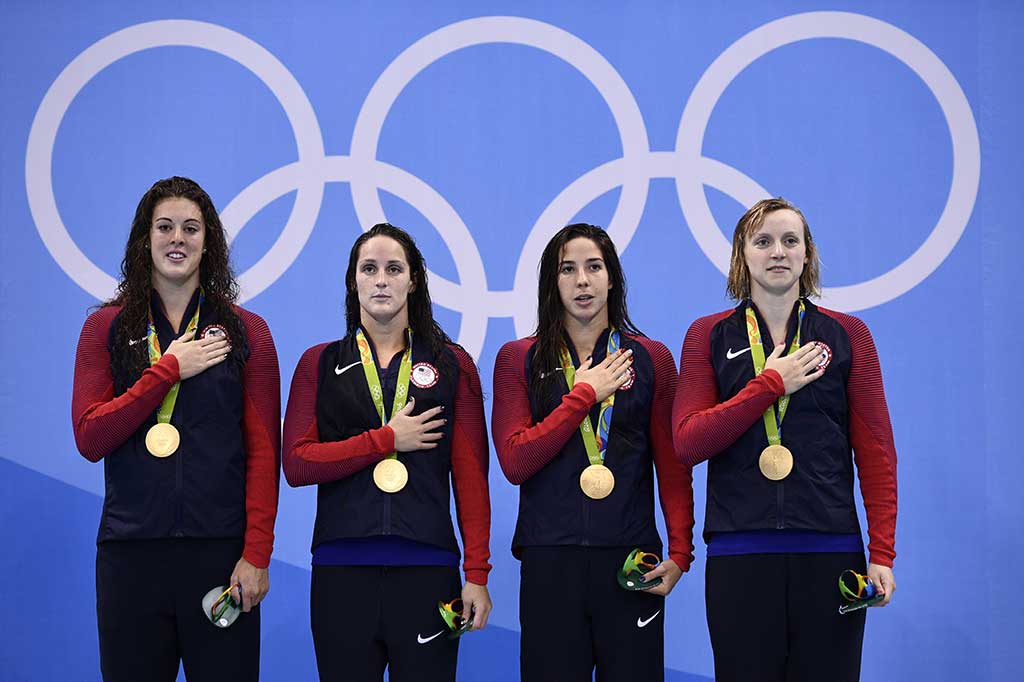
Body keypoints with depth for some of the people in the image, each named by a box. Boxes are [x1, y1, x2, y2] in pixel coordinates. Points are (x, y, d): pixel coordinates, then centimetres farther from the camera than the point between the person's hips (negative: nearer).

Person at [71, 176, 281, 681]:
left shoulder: (246, 331, 6)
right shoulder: (107, 328, 7)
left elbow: (263, 451, 1)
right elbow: (90, 439, -3)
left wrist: (257, 554, -8)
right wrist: (168, 370, -8)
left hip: (219, 548, 0)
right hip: (130, 550, 1)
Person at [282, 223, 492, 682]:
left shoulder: (453, 364, 8)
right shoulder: (320, 364, 10)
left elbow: (471, 475, 3)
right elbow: (296, 465, -1)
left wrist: (477, 574, -4)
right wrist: (386, 440, -7)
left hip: (427, 566, 0)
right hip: (342, 567, 1)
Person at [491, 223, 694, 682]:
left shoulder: (651, 359, 8)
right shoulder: (518, 360, 6)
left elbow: (672, 466, 4)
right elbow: (515, 463, -6)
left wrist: (680, 552, -6)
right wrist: (583, 395, -6)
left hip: (630, 557, 1)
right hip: (549, 558, 0)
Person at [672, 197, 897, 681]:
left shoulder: (848, 335, 7)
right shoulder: (709, 336, 7)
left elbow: (876, 451, 4)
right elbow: (687, 442, -4)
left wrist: (882, 552, -4)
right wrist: (770, 384, -9)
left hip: (829, 549, 0)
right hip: (739, 551, 0)